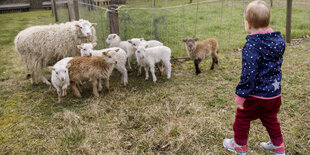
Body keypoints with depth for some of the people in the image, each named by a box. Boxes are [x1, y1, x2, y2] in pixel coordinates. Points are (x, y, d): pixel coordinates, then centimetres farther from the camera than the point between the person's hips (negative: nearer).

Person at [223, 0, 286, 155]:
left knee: (242, 118, 15)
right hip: (275, 93, 8)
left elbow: (248, 73, -27)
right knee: (270, 119, 27)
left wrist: (241, 94, -19)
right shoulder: (279, 39, -1)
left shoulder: (251, 46, -26)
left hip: (256, 95, -7)